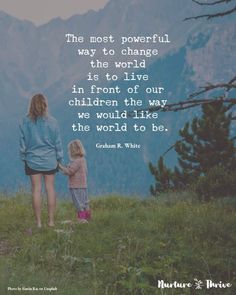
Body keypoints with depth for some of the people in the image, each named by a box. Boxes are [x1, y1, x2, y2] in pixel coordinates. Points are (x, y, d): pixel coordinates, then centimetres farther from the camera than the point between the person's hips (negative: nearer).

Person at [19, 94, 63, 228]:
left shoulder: (25, 122, -6)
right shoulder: (52, 121, -6)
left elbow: (22, 143, -1)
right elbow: (58, 142, -1)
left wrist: (24, 157, 11)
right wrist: (59, 158, 10)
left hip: (32, 160, 0)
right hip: (50, 160, 0)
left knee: (36, 190, 3)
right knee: (50, 188, 7)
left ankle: (39, 222, 6)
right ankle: (51, 221, 10)